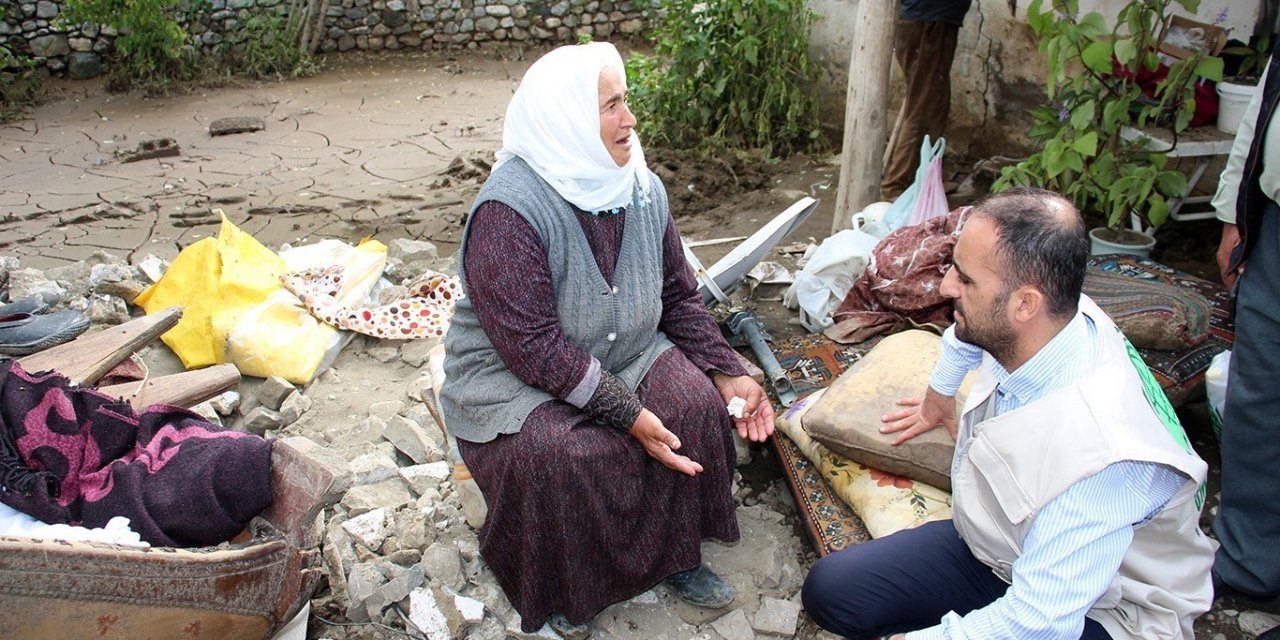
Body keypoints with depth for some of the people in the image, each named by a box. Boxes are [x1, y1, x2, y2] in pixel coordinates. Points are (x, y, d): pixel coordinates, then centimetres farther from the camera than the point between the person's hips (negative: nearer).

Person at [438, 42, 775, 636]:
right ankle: (561, 590, -2)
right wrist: (628, 413, -30)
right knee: (574, 454, -32)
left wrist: (730, 374, -5)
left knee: (697, 404, -17)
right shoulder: (509, 210, -26)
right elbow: (533, 346, -29)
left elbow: (678, 294, 6)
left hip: (621, 354, 6)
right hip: (511, 378, -6)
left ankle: (676, 554, 5)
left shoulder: (642, 189, -3)